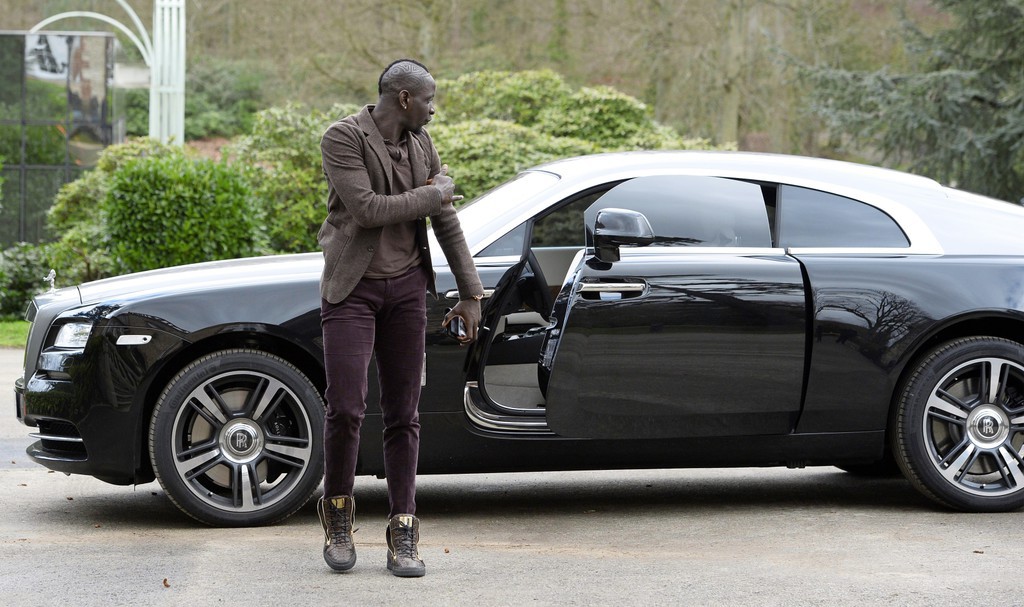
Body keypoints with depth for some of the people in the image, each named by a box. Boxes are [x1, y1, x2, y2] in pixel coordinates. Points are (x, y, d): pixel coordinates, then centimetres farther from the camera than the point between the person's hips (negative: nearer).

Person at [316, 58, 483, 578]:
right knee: (345, 409, -13)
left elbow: (446, 222, 10)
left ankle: (402, 536, 6)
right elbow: (367, 209, -21)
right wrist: (431, 195, -10)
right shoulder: (342, 138, -10)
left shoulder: (420, 143, 8)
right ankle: (337, 514, 10)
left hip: (406, 285, 5)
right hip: (352, 287, -5)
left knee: (403, 416, 3)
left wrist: (471, 293, 9)